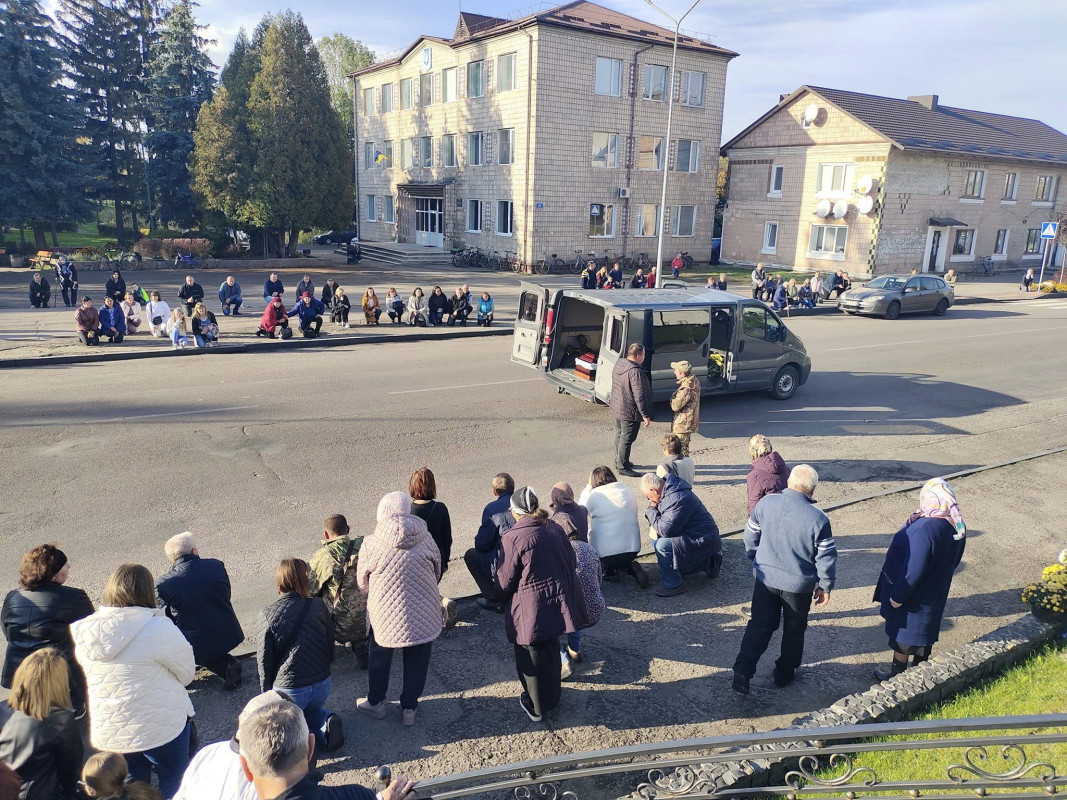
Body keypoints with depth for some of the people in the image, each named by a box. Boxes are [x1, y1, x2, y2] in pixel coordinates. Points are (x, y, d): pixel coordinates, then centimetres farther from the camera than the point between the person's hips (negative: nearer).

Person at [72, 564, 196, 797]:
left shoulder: (82, 631, -6)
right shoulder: (158, 629, -23)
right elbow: (187, 673, -13)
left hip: (104, 732, 5)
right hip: (159, 727, -5)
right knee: (174, 785, 15)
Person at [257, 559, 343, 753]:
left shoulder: (268, 615, -13)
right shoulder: (318, 607, -7)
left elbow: (265, 660, -6)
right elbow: (331, 646, 5)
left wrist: (266, 693, 9)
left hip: (288, 689, -3)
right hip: (321, 684, 3)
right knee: (313, 709, 33)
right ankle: (327, 723, 0)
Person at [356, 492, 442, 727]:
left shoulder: (370, 545, -16)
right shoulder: (425, 539, -11)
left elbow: (362, 584, -3)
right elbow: (437, 571, 4)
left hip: (385, 617, -1)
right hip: (423, 615, 1)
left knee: (380, 658, 23)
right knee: (417, 662, 19)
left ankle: (376, 703, 41)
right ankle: (409, 708, 33)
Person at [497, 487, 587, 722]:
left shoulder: (513, 537, -20)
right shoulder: (555, 529, -2)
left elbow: (505, 581, -13)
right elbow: (572, 563, 9)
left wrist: (503, 593, 9)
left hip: (530, 610, -6)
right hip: (558, 603, 6)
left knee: (532, 657, 12)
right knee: (551, 650, 23)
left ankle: (536, 707, 28)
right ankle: (552, 696, 40)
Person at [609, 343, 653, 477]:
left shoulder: (618, 364, 3)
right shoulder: (635, 372, -26)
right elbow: (639, 396, -26)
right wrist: (645, 415, -20)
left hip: (616, 408, 9)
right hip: (630, 412, -9)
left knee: (619, 435, 21)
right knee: (627, 440, 1)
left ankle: (619, 461, 36)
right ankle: (623, 467, 9)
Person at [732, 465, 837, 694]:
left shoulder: (766, 503, -11)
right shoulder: (818, 519, -20)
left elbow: (750, 536, 2)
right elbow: (826, 557, -11)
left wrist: (756, 562, 18)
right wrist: (825, 586, 4)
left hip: (766, 578, 2)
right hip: (799, 584, -2)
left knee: (760, 624, 14)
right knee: (794, 629, 19)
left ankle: (743, 669, 2)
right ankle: (785, 673, 33)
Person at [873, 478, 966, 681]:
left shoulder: (925, 530, -36)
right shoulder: (956, 526, -9)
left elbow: (913, 570, -30)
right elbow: (954, 560, 6)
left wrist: (898, 596, -17)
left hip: (913, 596, -8)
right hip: (935, 593, 8)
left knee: (902, 633, 13)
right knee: (924, 631, 25)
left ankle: (897, 673, 30)